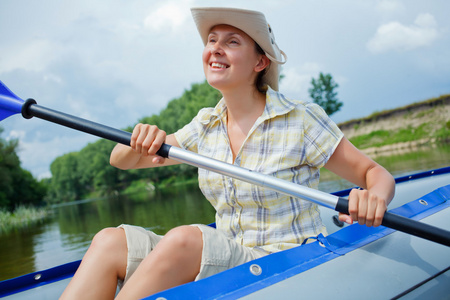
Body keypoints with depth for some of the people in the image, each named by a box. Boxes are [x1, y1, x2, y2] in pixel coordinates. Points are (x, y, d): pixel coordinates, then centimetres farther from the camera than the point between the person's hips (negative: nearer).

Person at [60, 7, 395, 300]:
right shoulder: (206, 125, 6)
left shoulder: (301, 120, -9)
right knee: (111, 240, -16)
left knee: (184, 240, -33)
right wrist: (139, 144, -15)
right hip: (226, 262, 5)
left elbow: (376, 173, -4)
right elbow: (120, 161, 10)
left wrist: (374, 197, -29)